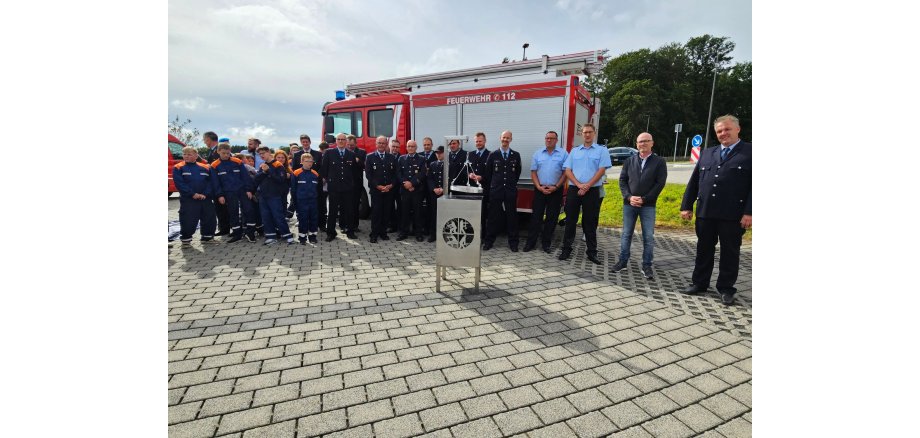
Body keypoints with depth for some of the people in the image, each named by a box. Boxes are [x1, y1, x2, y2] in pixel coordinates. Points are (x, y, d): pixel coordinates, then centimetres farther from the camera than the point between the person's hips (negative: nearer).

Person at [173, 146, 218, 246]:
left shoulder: (206, 168, 6)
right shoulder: (178, 168, 1)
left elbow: (211, 182, 2)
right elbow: (179, 184, -7)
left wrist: (205, 194, -11)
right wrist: (192, 194, -15)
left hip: (206, 199, 3)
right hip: (188, 199, -2)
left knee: (209, 219, 8)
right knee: (188, 220, -1)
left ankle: (207, 237, 24)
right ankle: (185, 239, 15)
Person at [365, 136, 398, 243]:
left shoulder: (392, 158, 13)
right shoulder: (370, 158, 5)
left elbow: (395, 174, 10)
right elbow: (368, 174, -2)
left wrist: (391, 185, -6)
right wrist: (377, 186, -11)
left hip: (389, 190, 3)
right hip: (375, 190, -2)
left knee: (386, 212, 4)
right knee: (376, 212, -5)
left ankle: (383, 233, 15)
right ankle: (374, 234, 2)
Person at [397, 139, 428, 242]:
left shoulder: (421, 159, 5)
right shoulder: (401, 159, 14)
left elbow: (422, 174, -6)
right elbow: (399, 173, 6)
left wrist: (412, 183, -13)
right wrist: (405, 183, -10)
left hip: (417, 190, -2)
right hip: (404, 189, 2)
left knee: (417, 211, 1)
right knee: (404, 211, 4)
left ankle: (418, 233, 8)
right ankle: (403, 232, 12)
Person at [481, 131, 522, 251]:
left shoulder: (516, 155, 5)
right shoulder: (493, 155, 4)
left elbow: (518, 172, 15)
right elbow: (487, 173, 9)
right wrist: (493, 185, 9)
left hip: (511, 191, 1)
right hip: (495, 190, 0)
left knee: (511, 216, 4)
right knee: (493, 216, 3)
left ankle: (512, 242, 13)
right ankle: (489, 241, 13)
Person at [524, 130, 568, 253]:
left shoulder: (563, 154, 2)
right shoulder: (538, 154, 8)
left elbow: (565, 172, -2)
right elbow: (533, 172, 6)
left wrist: (556, 187, -11)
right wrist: (539, 187, -7)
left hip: (556, 191, -1)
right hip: (540, 190, 1)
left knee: (552, 217, 4)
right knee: (536, 216, 2)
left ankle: (546, 243, 15)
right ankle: (531, 242, 8)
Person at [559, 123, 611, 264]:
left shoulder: (601, 151, 5)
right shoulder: (574, 151, 12)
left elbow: (601, 170, -4)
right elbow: (567, 170, 4)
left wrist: (587, 186, -13)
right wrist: (579, 185, -11)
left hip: (592, 191, -2)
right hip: (574, 189, 2)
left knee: (590, 222, 4)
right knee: (570, 221, 4)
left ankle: (592, 252, 13)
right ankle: (566, 249, 12)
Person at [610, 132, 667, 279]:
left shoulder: (659, 162, 1)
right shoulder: (629, 161, 9)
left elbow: (660, 183, -5)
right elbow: (622, 180, 5)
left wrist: (644, 199, -13)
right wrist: (629, 197, -10)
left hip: (648, 205, -2)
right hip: (629, 204, 2)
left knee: (648, 237, 1)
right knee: (626, 234, 8)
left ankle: (646, 266, 11)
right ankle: (622, 261, 18)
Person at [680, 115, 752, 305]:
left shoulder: (749, 152, 0)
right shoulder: (707, 153, 14)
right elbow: (694, 181, 12)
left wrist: (749, 212, -14)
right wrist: (686, 206, 6)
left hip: (732, 215, -3)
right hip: (705, 212, 4)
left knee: (730, 252, 7)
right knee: (704, 249, 12)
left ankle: (726, 288, 20)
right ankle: (699, 283, 25)